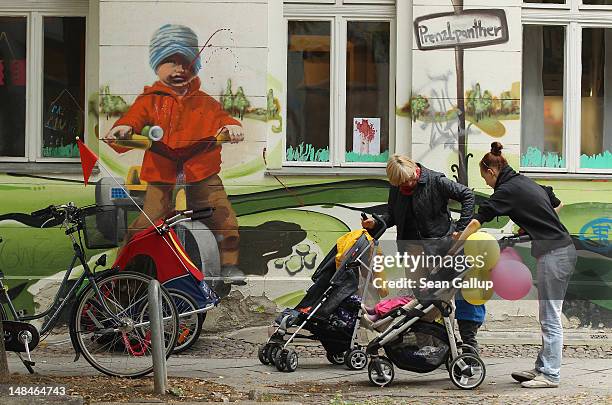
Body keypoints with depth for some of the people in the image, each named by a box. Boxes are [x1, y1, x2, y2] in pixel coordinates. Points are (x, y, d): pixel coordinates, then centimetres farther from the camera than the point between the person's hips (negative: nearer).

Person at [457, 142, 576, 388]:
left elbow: (478, 220, -11)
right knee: (548, 317, 12)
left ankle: (550, 375, -3)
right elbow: (557, 204, 28)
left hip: (552, 254, -9)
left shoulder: (507, 190, -10)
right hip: (565, 249, 9)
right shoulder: (527, 183, 16)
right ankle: (542, 368, 17)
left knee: (550, 319, -6)